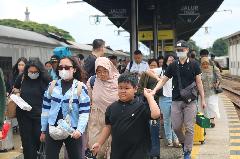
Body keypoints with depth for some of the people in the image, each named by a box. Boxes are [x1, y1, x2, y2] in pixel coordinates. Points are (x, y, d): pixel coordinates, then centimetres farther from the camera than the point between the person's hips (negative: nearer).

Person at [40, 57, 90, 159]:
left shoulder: (81, 87, -5)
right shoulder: (52, 85, 4)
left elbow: (84, 112, -9)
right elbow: (46, 109, 9)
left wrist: (79, 129, -23)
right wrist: (43, 130, 10)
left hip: (72, 131, -2)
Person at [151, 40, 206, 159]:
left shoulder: (194, 65, 1)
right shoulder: (173, 66, 6)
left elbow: (199, 82, 4)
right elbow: (163, 80, 8)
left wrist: (202, 99, 3)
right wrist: (154, 90, -7)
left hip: (190, 101, -2)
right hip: (176, 100, 2)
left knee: (189, 128, -2)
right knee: (176, 127, 2)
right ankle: (183, 142, 30)